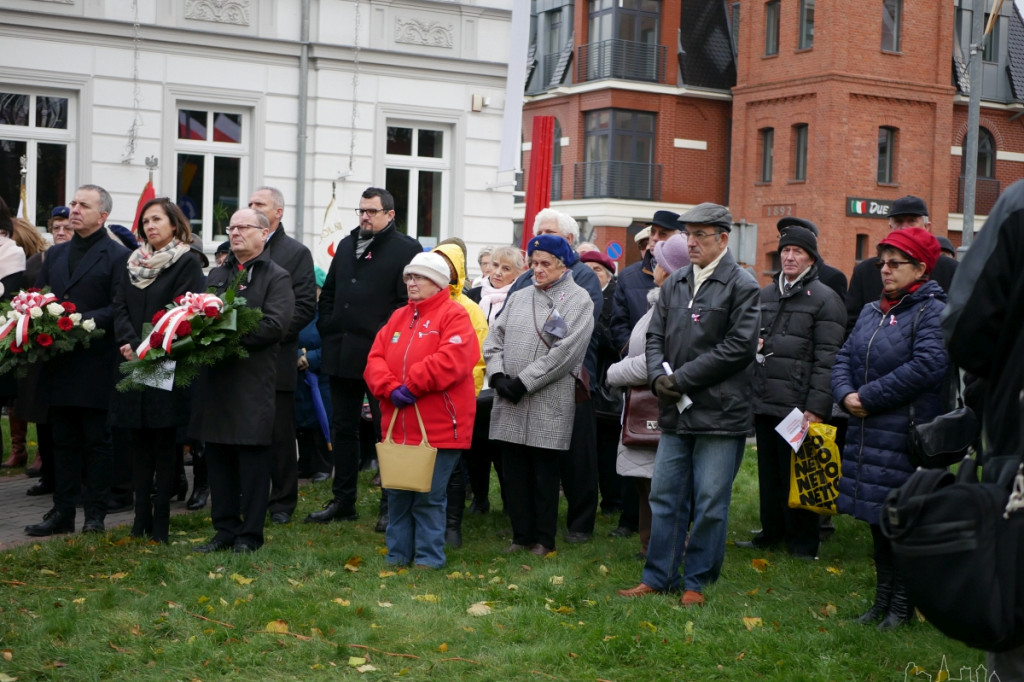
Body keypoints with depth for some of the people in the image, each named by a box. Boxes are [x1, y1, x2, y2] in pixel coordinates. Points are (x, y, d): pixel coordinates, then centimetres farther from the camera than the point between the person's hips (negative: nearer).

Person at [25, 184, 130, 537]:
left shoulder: (118, 255, -4)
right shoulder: (55, 254, 17)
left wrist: (83, 321, -21)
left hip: (96, 365, -6)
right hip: (59, 363, 6)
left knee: (97, 440, 3)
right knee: (63, 441, 11)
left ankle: (95, 514, 9)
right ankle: (62, 512, 16)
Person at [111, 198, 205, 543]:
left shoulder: (187, 264, -3)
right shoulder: (132, 264, 15)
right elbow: (120, 307, 7)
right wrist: (128, 343, -11)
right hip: (133, 362, 6)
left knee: (163, 442, -2)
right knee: (137, 440, 7)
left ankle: (160, 519, 4)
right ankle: (141, 516, 14)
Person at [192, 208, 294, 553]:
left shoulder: (277, 277, -1)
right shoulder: (216, 275, 20)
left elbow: (275, 326, -13)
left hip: (254, 380, -6)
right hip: (216, 378, 6)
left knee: (253, 459, -1)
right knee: (218, 458, 9)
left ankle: (250, 534, 7)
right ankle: (225, 528, 19)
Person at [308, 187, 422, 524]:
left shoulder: (406, 249, -5)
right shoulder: (347, 244, 17)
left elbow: (408, 301, -11)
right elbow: (328, 292, 22)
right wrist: (328, 330, 11)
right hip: (341, 354, 7)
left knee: (385, 429, 0)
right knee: (343, 427, 12)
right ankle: (343, 500, 22)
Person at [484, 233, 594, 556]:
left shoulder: (579, 300, -3)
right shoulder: (518, 298, 15)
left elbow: (566, 352, -13)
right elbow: (494, 338, 12)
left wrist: (524, 382, -15)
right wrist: (498, 375, -7)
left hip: (549, 405, -5)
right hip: (510, 403, 5)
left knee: (544, 474, 3)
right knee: (514, 471, 8)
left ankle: (544, 539, 14)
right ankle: (521, 535, 20)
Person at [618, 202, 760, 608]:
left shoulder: (741, 287, -6)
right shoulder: (675, 283, 13)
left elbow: (739, 346, -13)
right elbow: (655, 336, 14)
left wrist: (681, 378, -13)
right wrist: (658, 377, -6)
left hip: (720, 415, -6)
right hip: (675, 411, 6)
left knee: (710, 504, 1)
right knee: (665, 497, 10)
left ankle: (696, 582, 13)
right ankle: (657, 577, 20)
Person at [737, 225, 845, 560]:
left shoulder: (824, 299, -5)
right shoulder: (765, 294, 16)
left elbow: (827, 359, -11)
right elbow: (750, 339, 29)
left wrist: (817, 408, -16)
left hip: (797, 405, -6)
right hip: (763, 403, 6)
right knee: (768, 472, 12)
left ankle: (802, 542, 9)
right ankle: (772, 531, 24)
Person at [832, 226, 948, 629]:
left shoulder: (933, 312, -9)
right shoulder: (872, 312, 15)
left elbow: (927, 366, -21)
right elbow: (845, 357, 14)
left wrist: (869, 397, -18)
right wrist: (846, 394, -7)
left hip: (907, 437, -8)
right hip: (867, 431, 8)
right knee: (877, 520, 14)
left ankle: (901, 604, 11)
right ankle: (883, 597, 26)